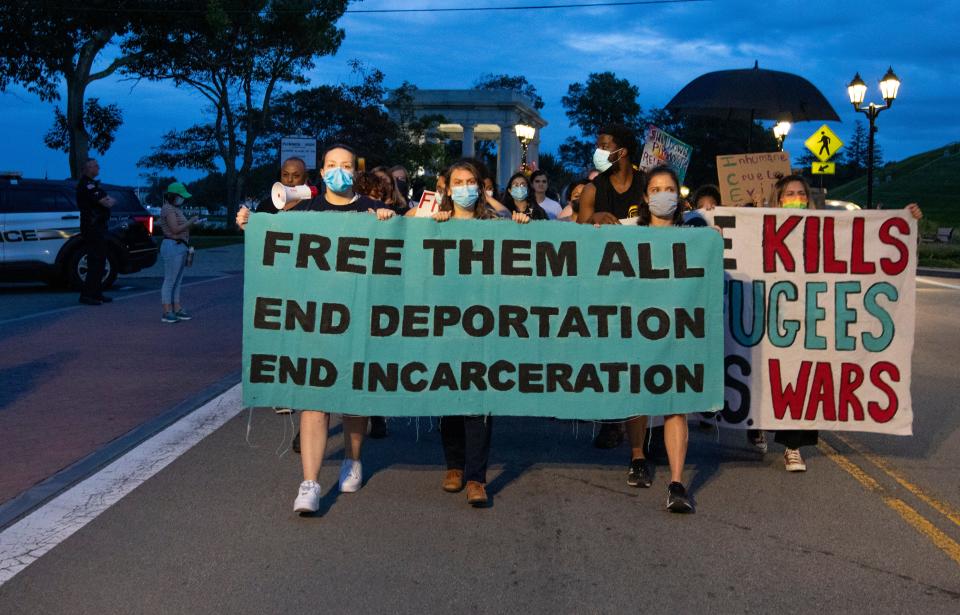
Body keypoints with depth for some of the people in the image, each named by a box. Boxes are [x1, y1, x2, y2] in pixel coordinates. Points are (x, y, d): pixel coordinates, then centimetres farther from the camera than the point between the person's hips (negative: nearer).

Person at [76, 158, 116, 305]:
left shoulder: (91, 184, 20)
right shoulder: (87, 185, -14)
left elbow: (109, 200, 19)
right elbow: (107, 203, -19)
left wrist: (108, 200, -3)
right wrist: (110, 201, 1)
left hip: (98, 228, 11)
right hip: (92, 228, -11)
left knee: (99, 261, 15)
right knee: (95, 262, -10)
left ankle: (96, 293, 21)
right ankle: (86, 295, -9)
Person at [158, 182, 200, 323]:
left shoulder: (176, 209, 19)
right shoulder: (168, 209, -13)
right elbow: (175, 229, -20)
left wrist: (191, 223, 11)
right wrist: (191, 222, -13)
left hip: (180, 247, 11)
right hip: (172, 247, -11)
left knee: (177, 281, 14)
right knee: (169, 281, -8)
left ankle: (177, 309, 19)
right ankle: (167, 313, -6)